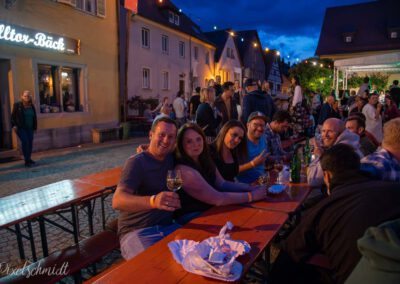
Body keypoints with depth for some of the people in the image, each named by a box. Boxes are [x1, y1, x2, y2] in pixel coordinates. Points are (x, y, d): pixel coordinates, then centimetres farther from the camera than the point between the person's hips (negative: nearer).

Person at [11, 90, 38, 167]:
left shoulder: (32, 106, 6)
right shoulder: (17, 105, -5)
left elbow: (34, 117, 12)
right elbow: (13, 116, -2)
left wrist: (35, 127, 10)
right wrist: (14, 125, -12)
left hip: (30, 128, 5)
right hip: (20, 128, -4)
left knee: (30, 143, 3)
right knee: (25, 141, -17)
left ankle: (28, 159, 19)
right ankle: (27, 160, -11)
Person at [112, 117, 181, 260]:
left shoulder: (171, 159, 9)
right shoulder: (136, 162, -10)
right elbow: (117, 201, -24)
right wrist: (153, 201, -42)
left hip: (167, 227, 5)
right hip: (137, 231, -5)